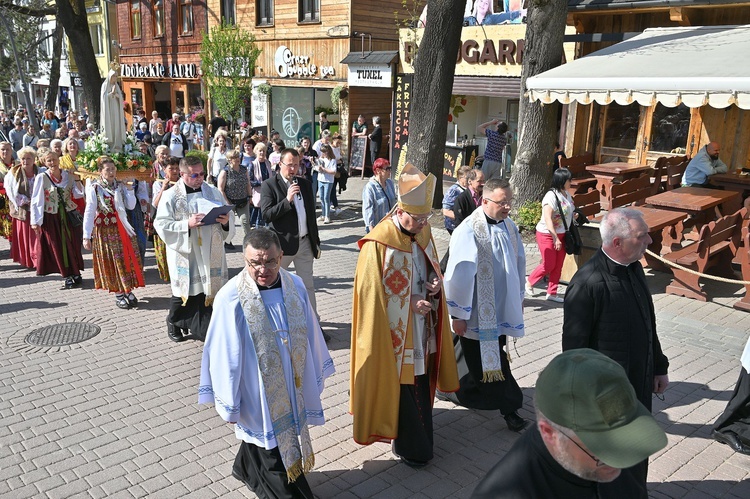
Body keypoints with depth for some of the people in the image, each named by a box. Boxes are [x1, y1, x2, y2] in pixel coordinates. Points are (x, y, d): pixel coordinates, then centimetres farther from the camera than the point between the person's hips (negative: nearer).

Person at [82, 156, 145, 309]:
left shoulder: (120, 186, 4)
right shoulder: (94, 189, -9)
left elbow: (131, 206, 0)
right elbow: (89, 213, -10)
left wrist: (129, 189, -7)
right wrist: (86, 236, -11)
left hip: (122, 229, 4)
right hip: (105, 231, -4)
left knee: (128, 259, 6)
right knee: (112, 262, 3)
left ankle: (128, 291, 20)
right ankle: (119, 295, 13)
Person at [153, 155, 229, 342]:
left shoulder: (213, 192, 7)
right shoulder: (171, 196, -4)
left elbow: (226, 222, 13)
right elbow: (161, 225, -10)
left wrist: (226, 221, -11)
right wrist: (187, 224, -22)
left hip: (211, 254, 3)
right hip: (185, 255, -3)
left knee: (209, 290, 5)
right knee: (183, 292, 7)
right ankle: (173, 322, 32)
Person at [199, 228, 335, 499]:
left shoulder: (295, 285, -8)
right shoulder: (231, 298, -22)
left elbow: (310, 335, 3)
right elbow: (224, 356, -14)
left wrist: (315, 374, 12)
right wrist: (229, 404, -7)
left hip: (293, 388, 5)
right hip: (259, 395, -5)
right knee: (274, 455, 10)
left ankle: (247, 469, 54)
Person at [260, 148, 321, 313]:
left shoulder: (305, 183, 9)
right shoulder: (269, 185, -7)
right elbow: (266, 215, -17)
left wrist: (316, 242, 15)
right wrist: (287, 200, -25)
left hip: (305, 242, 5)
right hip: (282, 244, -5)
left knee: (308, 286, 11)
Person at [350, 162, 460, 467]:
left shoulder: (423, 233, 2)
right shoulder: (378, 244, -21)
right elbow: (371, 293, -16)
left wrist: (435, 284, -5)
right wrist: (410, 303, -19)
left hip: (421, 329, 7)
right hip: (393, 332, -7)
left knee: (420, 380, 17)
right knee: (400, 387, 5)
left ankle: (417, 437, 36)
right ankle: (409, 446, 24)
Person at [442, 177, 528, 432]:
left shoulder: (510, 227, 3)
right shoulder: (469, 231, -19)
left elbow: (519, 262, 15)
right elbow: (459, 275, -18)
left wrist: (519, 297, 19)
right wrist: (458, 313, -15)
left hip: (501, 308, 8)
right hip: (478, 312, -7)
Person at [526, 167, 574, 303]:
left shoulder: (566, 194, 6)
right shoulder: (551, 196, -20)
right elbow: (548, 219, -25)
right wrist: (556, 239, -26)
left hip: (561, 234, 8)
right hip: (547, 234, -8)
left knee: (558, 266, 8)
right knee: (549, 264, -2)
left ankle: (552, 293, 18)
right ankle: (529, 282, 21)